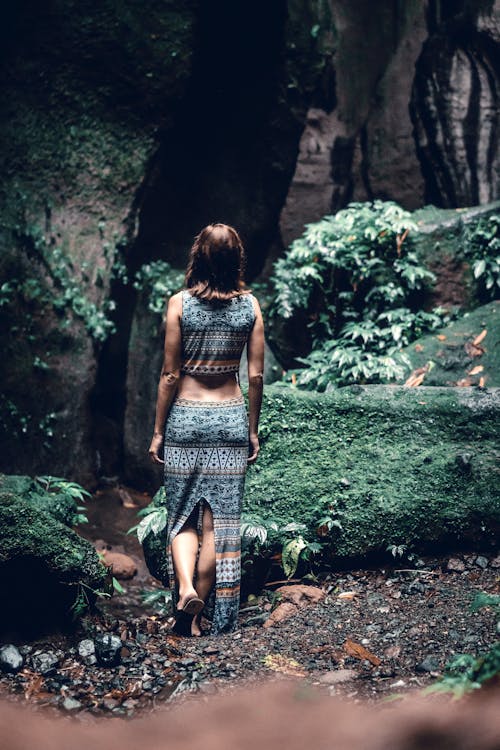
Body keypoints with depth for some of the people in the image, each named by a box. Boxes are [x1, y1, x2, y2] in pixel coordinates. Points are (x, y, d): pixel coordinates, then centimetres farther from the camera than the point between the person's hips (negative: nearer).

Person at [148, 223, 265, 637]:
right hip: (231, 417, 1)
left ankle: (185, 587, -13)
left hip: (185, 417, -1)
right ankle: (200, 617, 11)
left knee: (182, 516, 11)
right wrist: (253, 430, 10)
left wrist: (158, 430, 3)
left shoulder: (180, 303, -6)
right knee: (218, 522, 7)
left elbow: (170, 375, -5)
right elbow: (256, 376, 0)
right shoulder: (250, 305, -1)